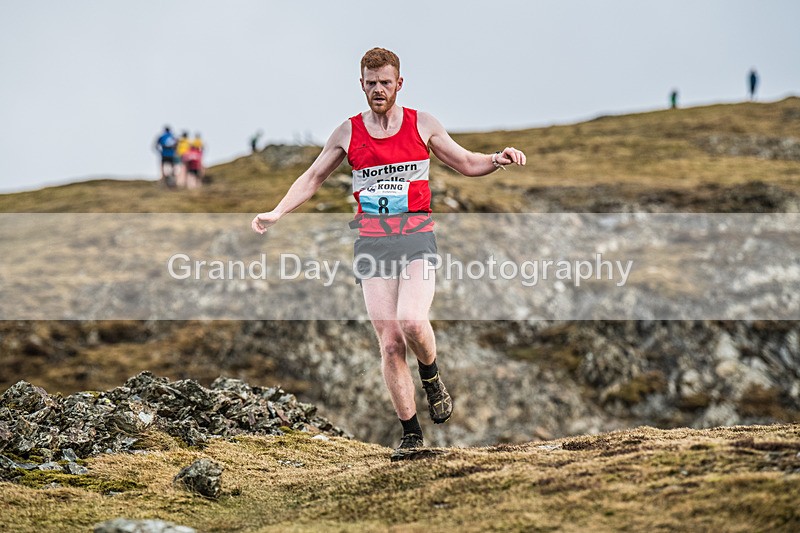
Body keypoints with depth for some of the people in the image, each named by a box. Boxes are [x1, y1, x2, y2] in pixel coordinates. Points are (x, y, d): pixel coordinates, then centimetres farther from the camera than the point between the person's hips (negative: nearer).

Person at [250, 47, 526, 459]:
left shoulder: (422, 125, 7)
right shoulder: (348, 132, 9)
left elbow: (467, 164, 15)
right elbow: (313, 178, 16)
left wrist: (497, 160, -5)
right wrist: (276, 213, 4)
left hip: (416, 235, -1)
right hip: (371, 240, 1)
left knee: (411, 320, -26)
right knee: (389, 342, -5)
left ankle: (432, 378, 6)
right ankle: (410, 434, 3)